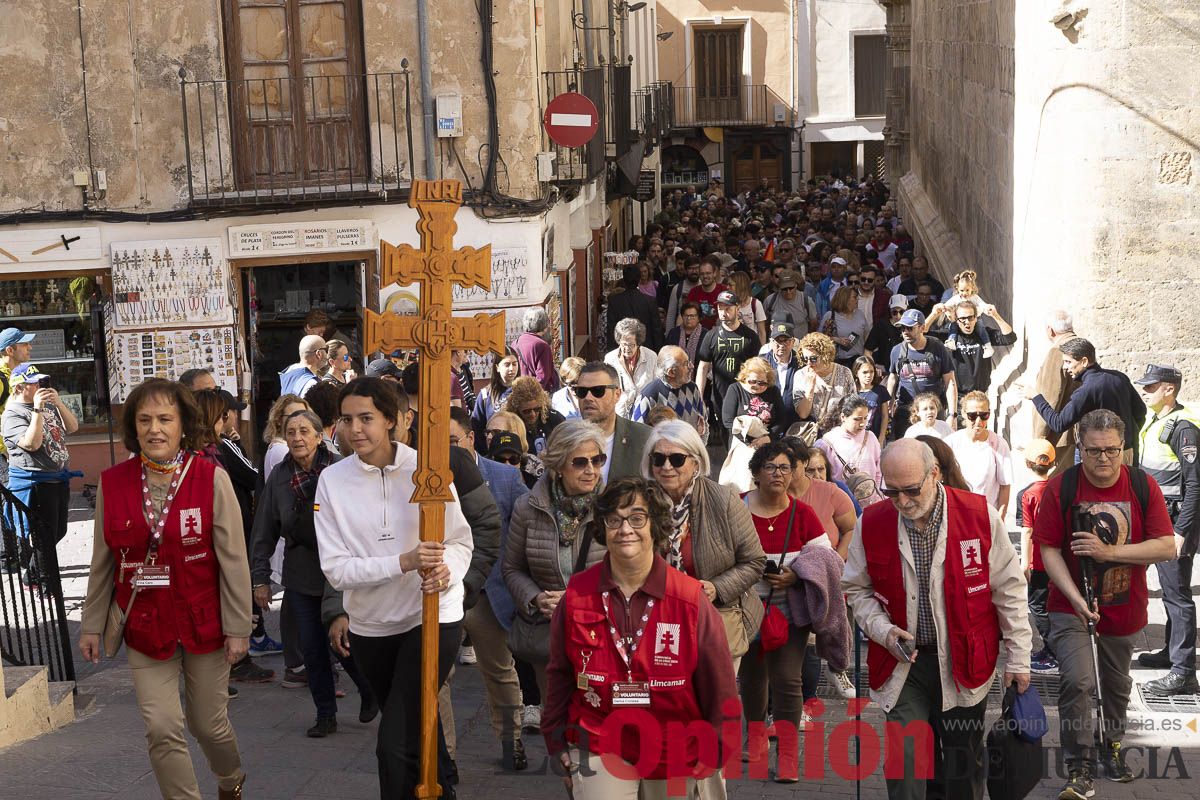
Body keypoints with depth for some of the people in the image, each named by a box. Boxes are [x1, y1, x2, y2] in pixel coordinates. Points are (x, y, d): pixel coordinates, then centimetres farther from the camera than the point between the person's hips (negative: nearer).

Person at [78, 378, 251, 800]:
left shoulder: (212, 479, -11)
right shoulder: (112, 484, -3)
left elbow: (233, 560, -9)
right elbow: (102, 563, 5)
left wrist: (238, 627, -9)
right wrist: (91, 625, 7)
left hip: (204, 623, -1)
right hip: (145, 626, 2)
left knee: (208, 723, 12)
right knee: (162, 729, -5)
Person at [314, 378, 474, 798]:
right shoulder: (332, 480, -8)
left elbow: (461, 541, -2)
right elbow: (335, 569, -13)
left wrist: (446, 571, -24)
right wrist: (404, 562, -27)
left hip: (433, 616, -3)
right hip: (370, 626, 3)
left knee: (396, 744, -15)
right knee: (417, 727, 24)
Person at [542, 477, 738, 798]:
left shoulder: (691, 599, -11)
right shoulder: (577, 595, -6)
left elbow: (718, 685, -3)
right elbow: (559, 675, 5)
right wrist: (559, 747, 9)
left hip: (675, 753, 0)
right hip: (599, 748, 0)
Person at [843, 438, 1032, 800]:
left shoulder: (980, 515, -10)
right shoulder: (872, 523, -6)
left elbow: (1009, 590, -2)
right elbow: (856, 588, 8)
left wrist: (1018, 658, 0)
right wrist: (882, 630, -9)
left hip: (965, 664, 0)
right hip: (904, 663, 1)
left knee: (964, 769, 11)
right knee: (904, 766, -1)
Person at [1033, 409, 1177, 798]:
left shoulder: (1144, 486, -8)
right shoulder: (1061, 486, -13)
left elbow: (1167, 547, -11)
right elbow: (1049, 550, -11)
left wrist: (1110, 551, -23)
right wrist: (1076, 598, -22)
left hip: (1124, 609, 3)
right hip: (1072, 606, -3)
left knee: (1117, 684, 19)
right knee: (1077, 681, -18)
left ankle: (1111, 745, 43)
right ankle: (1079, 768, -6)